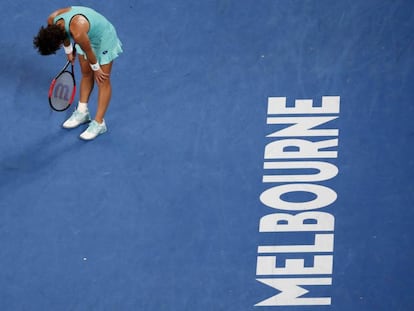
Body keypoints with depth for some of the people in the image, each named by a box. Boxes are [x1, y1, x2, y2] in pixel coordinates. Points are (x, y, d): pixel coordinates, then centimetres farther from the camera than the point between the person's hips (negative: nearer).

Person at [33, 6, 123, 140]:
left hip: (103, 39, -7)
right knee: (86, 74, 18)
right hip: (88, 37, 7)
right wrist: (69, 52, 16)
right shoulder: (52, 21, -22)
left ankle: (99, 123, 8)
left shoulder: (78, 33, -44)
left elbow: (89, 52, -25)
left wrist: (96, 69, -7)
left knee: (102, 81, 1)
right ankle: (82, 112, 32)